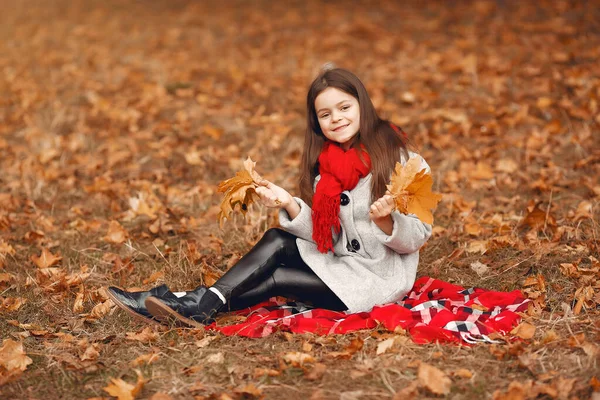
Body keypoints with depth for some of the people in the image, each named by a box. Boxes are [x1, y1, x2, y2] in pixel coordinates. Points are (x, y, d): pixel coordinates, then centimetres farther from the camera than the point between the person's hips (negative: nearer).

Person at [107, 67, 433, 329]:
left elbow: (416, 238, -12)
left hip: (380, 278, -5)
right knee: (277, 240, -16)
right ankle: (208, 300, -23)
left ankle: (203, 306, -10)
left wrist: (387, 219, -33)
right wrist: (289, 205, -18)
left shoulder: (396, 158, -12)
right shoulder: (324, 164, 4)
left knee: (277, 278, -18)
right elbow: (324, 235, -2)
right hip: (340, 263, 5)